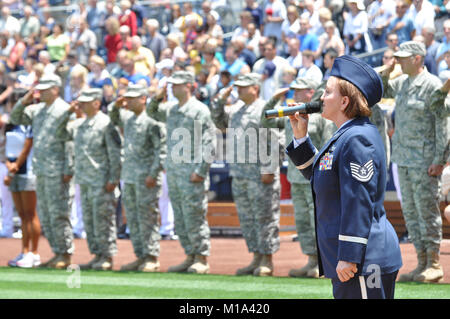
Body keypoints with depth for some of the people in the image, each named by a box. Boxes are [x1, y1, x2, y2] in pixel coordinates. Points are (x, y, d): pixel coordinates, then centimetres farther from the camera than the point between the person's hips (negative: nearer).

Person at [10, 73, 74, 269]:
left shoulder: (65, 111, -10)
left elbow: (71, 142, -14)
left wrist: (68, 170, -18)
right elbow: (16, 118, 21)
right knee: (44, 214, 11)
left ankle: (66, 255, -2)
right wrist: (23, 102, 4)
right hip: (40, 170, 9)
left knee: (58, 213, -8)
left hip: (57, 171, -9)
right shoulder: (37, 110, 15)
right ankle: (58, 253, 17)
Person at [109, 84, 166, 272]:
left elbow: (162, 150, -14)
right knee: (133, 219, 10)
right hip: (129, 176, 8)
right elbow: (114, 118, 32)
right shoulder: (127, 119, 12)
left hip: (146, 178, -8)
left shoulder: (152, 122, -12)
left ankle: (152, 258, -1)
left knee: (148, 218, -6)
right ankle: (140, 257, 17)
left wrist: (153, 174, -17)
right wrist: (116, 105, 9)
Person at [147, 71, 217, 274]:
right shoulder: (170, 109, 14)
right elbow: (152, 112, 31)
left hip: (192, 172, -8)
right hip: (172, 171, 8)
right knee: (179, 219, 9)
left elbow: (209, 143, -12)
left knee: (194, 217, -7)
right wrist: (158, 97, 10)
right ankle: (190, 257, 16)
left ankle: (202, 260, -2)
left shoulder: (200, 110, -8)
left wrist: (200, 171, -18)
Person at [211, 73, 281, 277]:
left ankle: (267, 261, -1)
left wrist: (268, 169, -19)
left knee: (264, 216, -5)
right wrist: (221, 101, 13)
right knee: (247, 218, 12)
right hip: (239, 173, 9)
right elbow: (220, 123, 26)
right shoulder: (237, 109, 15)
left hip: (260, 174, -9)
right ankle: (257, 258, 19)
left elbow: (273, 142, -15)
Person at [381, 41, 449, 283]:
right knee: (410, 210, 9)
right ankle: (422, 263, 14)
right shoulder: (402, 83, 12)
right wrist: (387, 72, 9)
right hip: (403, 158, 8)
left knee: (426, 209, -6)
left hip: (424, 159, -8)